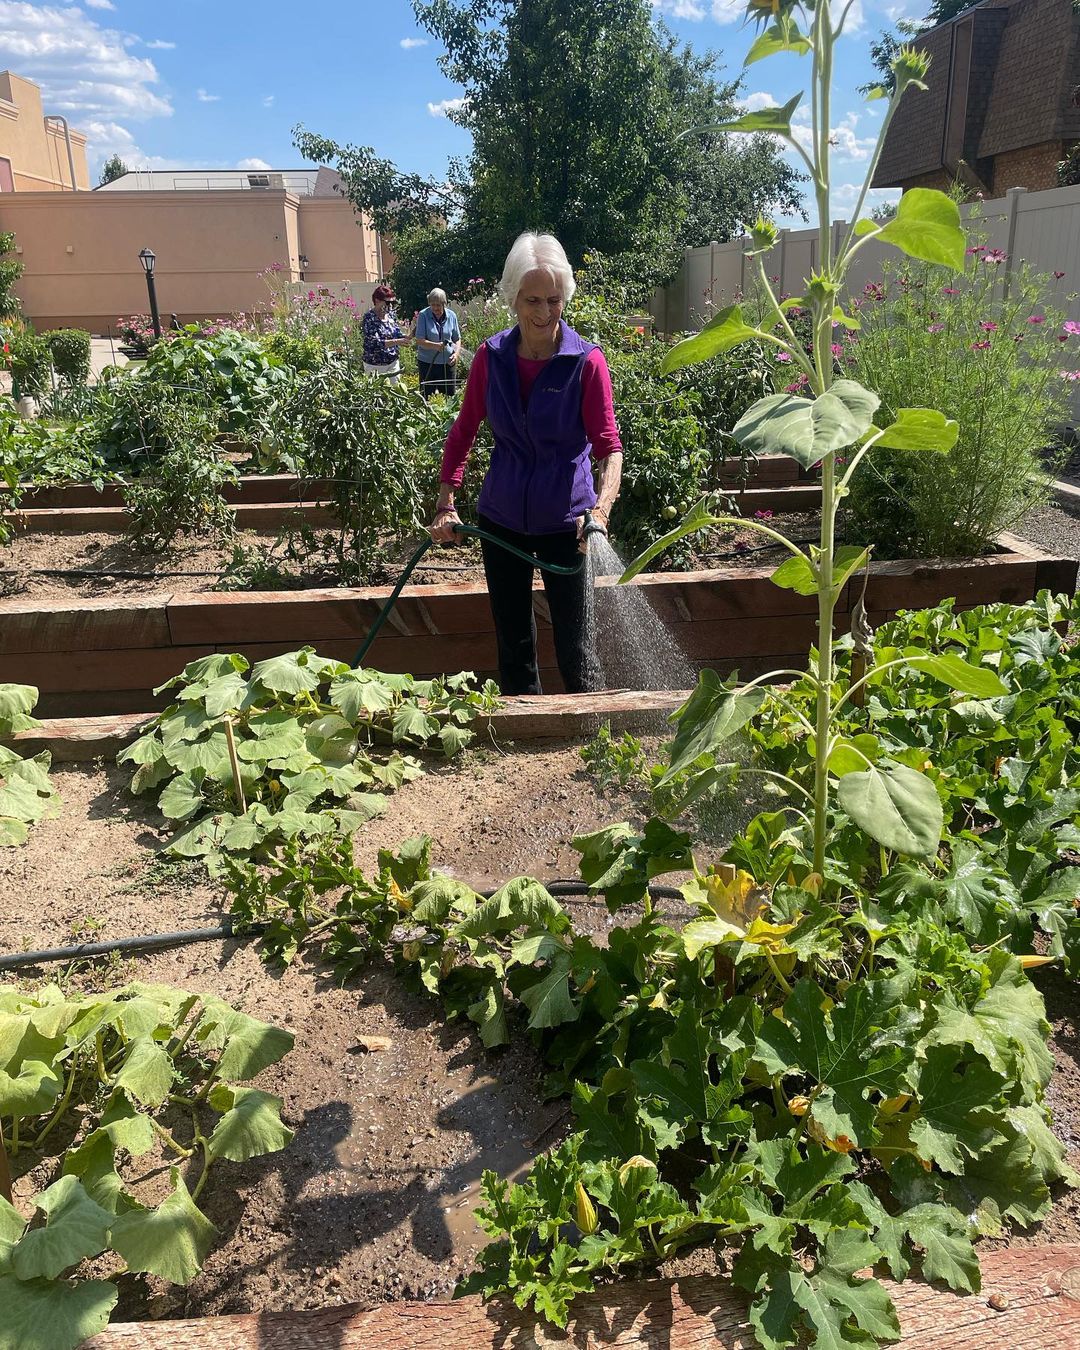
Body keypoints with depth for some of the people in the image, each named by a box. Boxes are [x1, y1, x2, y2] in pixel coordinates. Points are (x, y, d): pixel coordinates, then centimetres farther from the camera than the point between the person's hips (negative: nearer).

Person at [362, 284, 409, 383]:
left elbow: (398, 334, 11)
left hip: (393, 362, 6)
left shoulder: (390, 314, 4)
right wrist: (397, 342, -33)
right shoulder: (369, 318, -15)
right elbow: (375, 343, -24)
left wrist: (407, 337, -12)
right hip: (375, 365, -6)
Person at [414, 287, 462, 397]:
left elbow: (457, 339, 10)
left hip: (448, 362, 2)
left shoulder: (451, 316, 3)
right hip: (427, 363, -2)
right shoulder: (423, 315, -6)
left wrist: (456, 353, -9)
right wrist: (436, 345, -28)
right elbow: (419, 340, -12)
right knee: (427, 396, 0)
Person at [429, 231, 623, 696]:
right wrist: (445, 504, -2)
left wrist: (600, 509, -31)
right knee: (512, 642, 14)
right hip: (501, 519, 3)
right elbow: (463, 433, 6)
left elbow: (608, 446, -14)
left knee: (572, 643, 3)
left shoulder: (586, 361, -11)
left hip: (564, 520, -3)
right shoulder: (491, 357, -2)